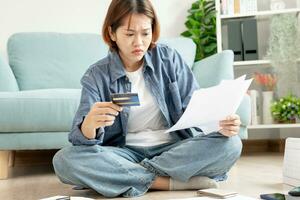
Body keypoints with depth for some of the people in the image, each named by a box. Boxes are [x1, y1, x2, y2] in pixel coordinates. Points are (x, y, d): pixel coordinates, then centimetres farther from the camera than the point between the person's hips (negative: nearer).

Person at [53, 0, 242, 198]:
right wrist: (89, 125, -38)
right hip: (126, 154, -1)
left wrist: (220, 124, -25)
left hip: (175, 149, 1)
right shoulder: (97, 76, -4)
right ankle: (171, 182, -24)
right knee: (65, 160, -27)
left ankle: (126, 177, -20)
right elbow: (80, 137, -14)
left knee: (230, 144, -25)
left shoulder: (168, 57, 0)